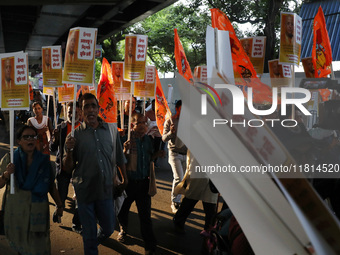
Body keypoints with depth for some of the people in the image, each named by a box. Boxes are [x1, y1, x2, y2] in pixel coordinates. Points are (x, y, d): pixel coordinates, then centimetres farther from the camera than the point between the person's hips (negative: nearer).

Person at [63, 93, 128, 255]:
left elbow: (119, 157, 11)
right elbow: (68, 169, -5)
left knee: (108, 229, 16)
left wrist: (124, 179, 15)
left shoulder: (112, 129, 0)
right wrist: (69, 150, -21)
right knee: (89, 234, 10)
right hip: (84, 191, -2)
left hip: (106, 189, 2)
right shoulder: (75, 135, -7)